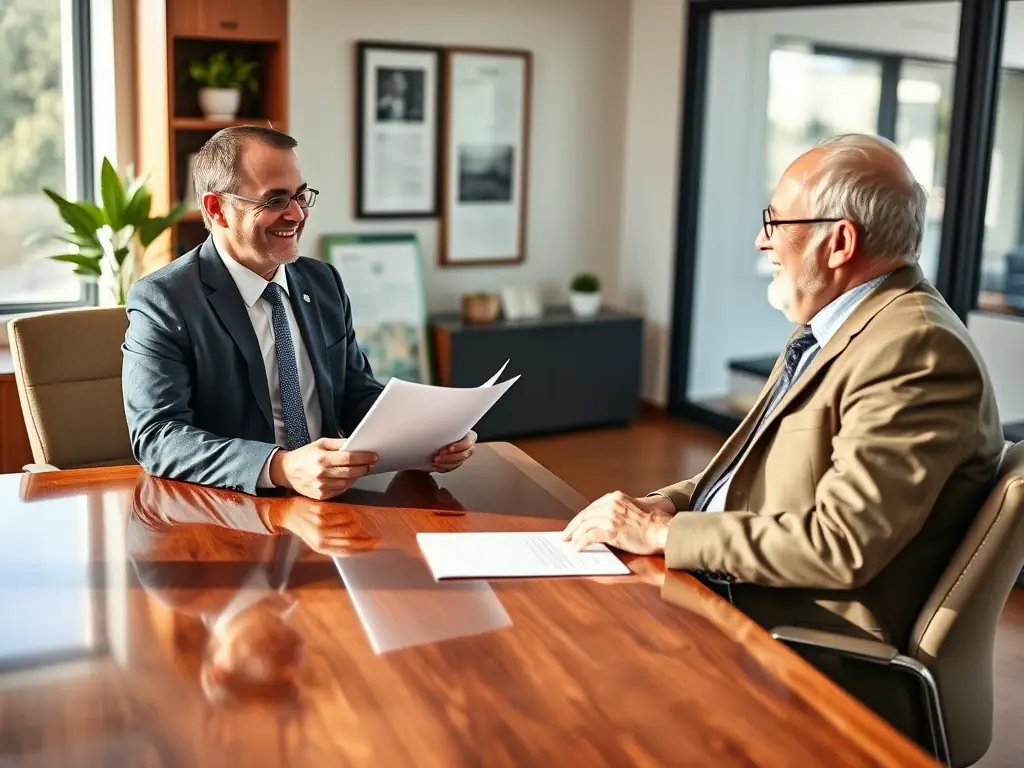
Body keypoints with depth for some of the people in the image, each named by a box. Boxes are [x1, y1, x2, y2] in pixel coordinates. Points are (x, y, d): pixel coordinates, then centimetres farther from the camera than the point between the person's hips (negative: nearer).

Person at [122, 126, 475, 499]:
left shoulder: (324, 282, 8)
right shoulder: (162, 301, -9)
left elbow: (357, 395, 12)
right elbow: (156, 437, -17)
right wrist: (280, 468, -31)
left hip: (331, 501, 4)